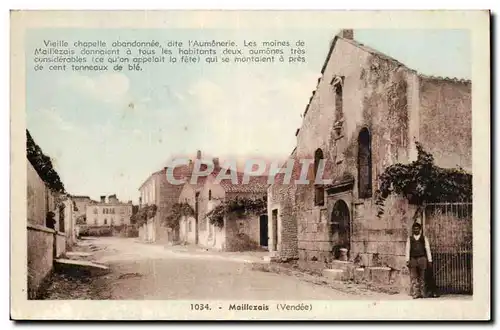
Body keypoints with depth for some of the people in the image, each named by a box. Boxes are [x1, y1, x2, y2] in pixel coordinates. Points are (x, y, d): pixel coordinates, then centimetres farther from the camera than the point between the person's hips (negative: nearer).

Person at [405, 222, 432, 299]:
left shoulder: (424, 238, 9)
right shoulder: (410, 238, 11)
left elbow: (428, 249, 7)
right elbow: (407, 250, 7)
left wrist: (430, 261, 1)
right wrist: (407, 260, -2)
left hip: (422, 259, 0)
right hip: (413, 259, 0)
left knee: (422, 277, 2)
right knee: (413, 277, -8)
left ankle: (422, 294, 7)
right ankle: (415, 294, -12)